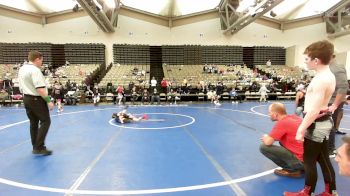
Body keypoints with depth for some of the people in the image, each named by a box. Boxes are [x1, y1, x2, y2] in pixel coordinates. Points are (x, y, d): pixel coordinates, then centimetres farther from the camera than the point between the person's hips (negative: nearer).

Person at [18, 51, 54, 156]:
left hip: (26, 98, 10)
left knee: (33, 123, 14)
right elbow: (40, 88, -25)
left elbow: (22, 86, 18)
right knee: (45, 121, -5)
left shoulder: (22, 69, 12)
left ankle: (36, 147, 21)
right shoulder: (35, 70, -18)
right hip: (36, 99, -10)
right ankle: (39, 147, -9)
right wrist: (48, 100, -23)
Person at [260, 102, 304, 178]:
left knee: (264, 147, -12)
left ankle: (292, 170, -3)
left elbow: (268, 142, -19)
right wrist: (269, 137, 12)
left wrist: (265, 138, 5)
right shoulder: (295, 117, 7)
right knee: (281, 141, 28)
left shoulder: (282, 123, -18)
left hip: (301, 160, -9)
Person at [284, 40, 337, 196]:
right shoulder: (329, 75, 9)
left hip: (316, 124, -10)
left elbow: (314, 110, -27)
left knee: (309, 161, 6)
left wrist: (301, 130, -23)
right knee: (323, 159, 19)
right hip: (323, 122, 10)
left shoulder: (321, 79, -23)